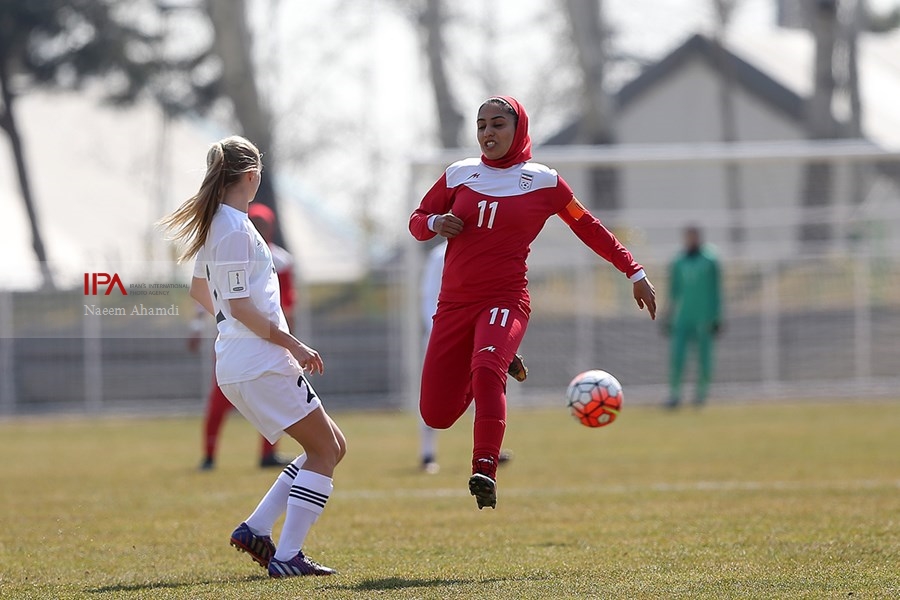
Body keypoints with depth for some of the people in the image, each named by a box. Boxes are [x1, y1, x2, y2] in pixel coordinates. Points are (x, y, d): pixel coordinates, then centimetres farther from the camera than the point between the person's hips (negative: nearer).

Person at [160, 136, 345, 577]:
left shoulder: (213, 223, 14)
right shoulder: (236, 230, -16)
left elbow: (199, 288, 27)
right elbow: (240, 306, -20)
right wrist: (293, 344, -16)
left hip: (236, 366, 10)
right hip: (262, 363, -10)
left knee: (331, 446, 15)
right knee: (324, 450, -4)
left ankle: (255, 528, 8)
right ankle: (287, 556, -10)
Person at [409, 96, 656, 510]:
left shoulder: (542, 182, 2)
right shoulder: (459, 174, 9)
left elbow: (589, 229, 11)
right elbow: (417, 222, 17)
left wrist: (635, 274, 10)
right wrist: (435, 222, -7)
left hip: (504, 301, -4)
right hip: (455, 302, 4)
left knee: (486, 368, -36)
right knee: (436, 414, 0)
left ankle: (485, 471, -40)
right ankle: (496, 368, 32)